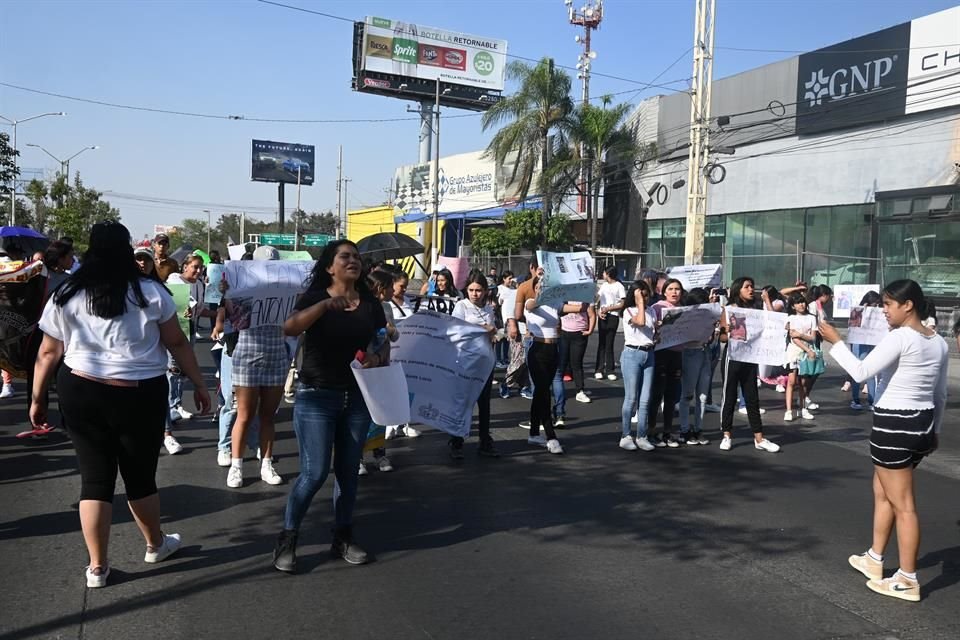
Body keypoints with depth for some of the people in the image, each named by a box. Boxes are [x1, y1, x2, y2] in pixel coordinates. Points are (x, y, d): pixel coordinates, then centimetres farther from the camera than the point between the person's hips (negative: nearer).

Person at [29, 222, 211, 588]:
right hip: (140, 396, -2)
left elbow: (48, 354, 6)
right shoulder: (150, 292, -4)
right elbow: (177, 344, 0)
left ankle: (97, 567, 17)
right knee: (141, 476, 14)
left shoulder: (65, 296, 2)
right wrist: (199, 384, 10)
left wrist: (37, 399, 17)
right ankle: (156, 545, 35)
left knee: (94, 478, 10)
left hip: (80, 394, 2)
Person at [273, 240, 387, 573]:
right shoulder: (315, 298, -5)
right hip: (316, 396, -4)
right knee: (315, 473, -7)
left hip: (357, 397, 4)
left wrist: (377, 357, -10)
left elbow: (384, 343, 13)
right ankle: (287, 539, 12)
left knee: (348, 471, 11)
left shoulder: (371, 304, 5)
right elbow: (290, 328, -22)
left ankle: (343, 538, 24)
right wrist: (327, 304, -35)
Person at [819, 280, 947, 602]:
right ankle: (874, 559, 33)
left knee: (902, 504, 1)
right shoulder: (939, 343, 8)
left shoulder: (899, 337, -18)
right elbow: (940, 394, 15)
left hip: (894, 424, -9)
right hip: (921, 423, 9)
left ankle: (907, 580, 12)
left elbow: (860, 372, -20)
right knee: (882, 490, 22)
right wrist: (934, 430, 24)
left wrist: (835, 341, -11)